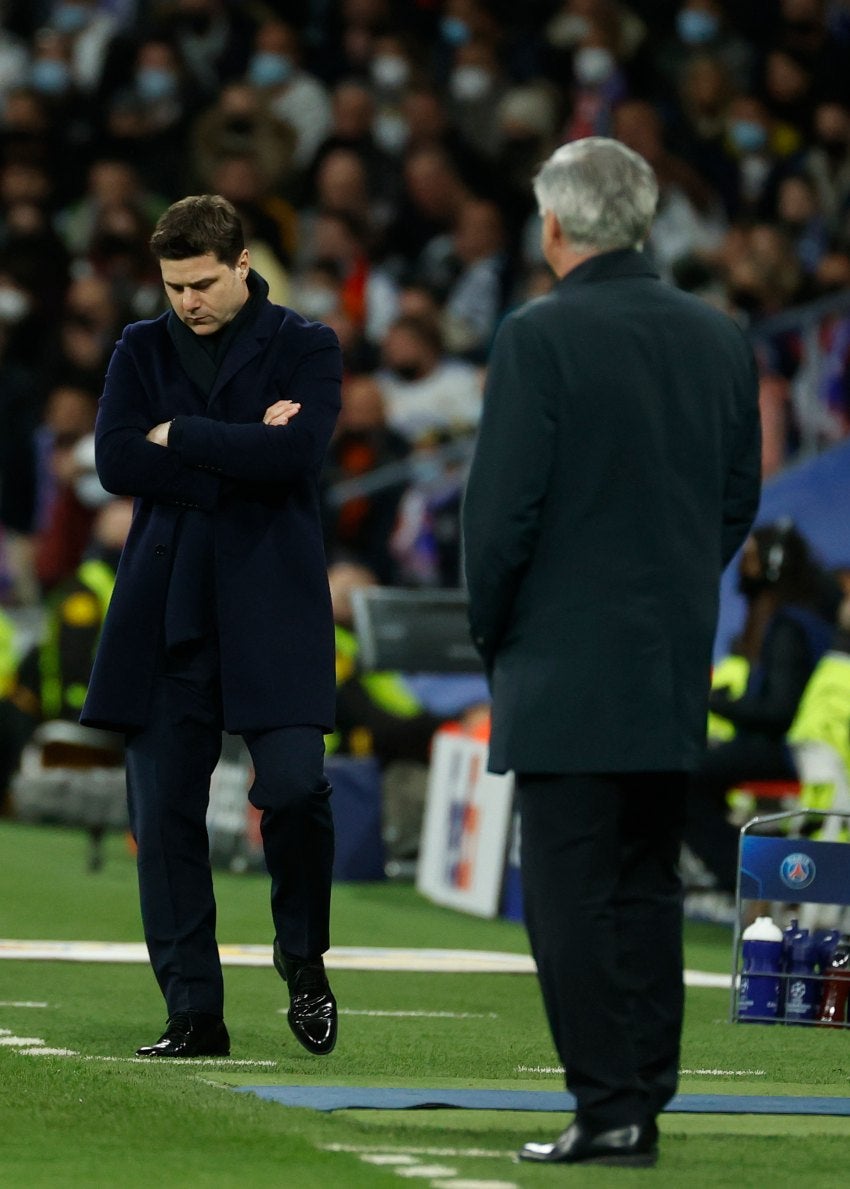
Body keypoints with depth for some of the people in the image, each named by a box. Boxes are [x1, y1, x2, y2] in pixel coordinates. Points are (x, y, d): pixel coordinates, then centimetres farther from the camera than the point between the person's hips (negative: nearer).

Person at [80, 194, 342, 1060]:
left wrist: (178, 437, -7)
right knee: (164, 815, -1)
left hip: (272, 610, -3)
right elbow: (115, 461, -3)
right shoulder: (142, 350, 12)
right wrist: (239, 455, -9)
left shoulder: (304, 347, 4)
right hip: (167, 610, 3)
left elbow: (296, 450, -14)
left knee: (293, 786, -16)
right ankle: (194, 1014, 5)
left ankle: (302, 954, 12)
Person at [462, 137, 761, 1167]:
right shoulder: (718, 339, 8)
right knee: (648, 889, 11)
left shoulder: (538, 338, -11)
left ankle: (608, 1109, -7)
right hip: (677, 669, 6)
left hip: (568, 665, -6)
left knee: (571, 895, -3)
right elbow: (740, 499, 12)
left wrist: (492, 632, 2)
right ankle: (643, 1104, 12)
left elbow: (502, 505, -12)